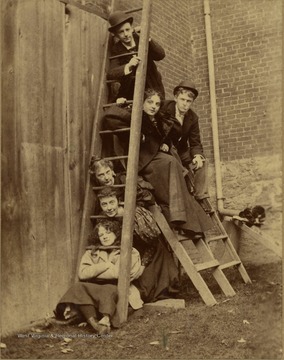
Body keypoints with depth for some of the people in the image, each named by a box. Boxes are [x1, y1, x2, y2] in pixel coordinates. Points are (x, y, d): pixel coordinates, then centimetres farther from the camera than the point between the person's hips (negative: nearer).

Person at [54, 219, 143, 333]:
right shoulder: (92, 252, 17)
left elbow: (118, 273, -6)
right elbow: (82, 273, 1)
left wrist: (93, 272, 1)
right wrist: (106, 265, -5)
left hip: (115, 288, -2)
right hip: (94, 289, 3)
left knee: (108, 290, -35)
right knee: (78, 287, -27)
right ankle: (94, 323, -44)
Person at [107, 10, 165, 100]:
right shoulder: (116, 50, -10)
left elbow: (161, 55, -15)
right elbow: (110, 74, -22)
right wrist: (128, 66, -40)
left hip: (153, 89, 1)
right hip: (130, 92, -1)